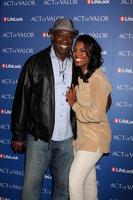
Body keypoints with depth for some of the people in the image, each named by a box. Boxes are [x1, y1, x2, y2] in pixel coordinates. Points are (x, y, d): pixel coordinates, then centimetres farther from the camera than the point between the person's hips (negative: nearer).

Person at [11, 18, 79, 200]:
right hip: (39, 137, -2)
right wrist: (18, 135, -3)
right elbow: (22, 98, -4)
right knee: (31, 185, 5)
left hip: (67, 139, 3)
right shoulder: (36, 62, -5)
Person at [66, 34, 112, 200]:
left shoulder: (97, 78, -19)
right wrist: (71, 100, -4)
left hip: (94, 138, -8)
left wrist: (73, 105, -13)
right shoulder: (80, 76, 7)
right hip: (81, 135, 8)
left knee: (74, 181, -5)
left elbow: (96, 114, -23)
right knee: (88, 179, 20)